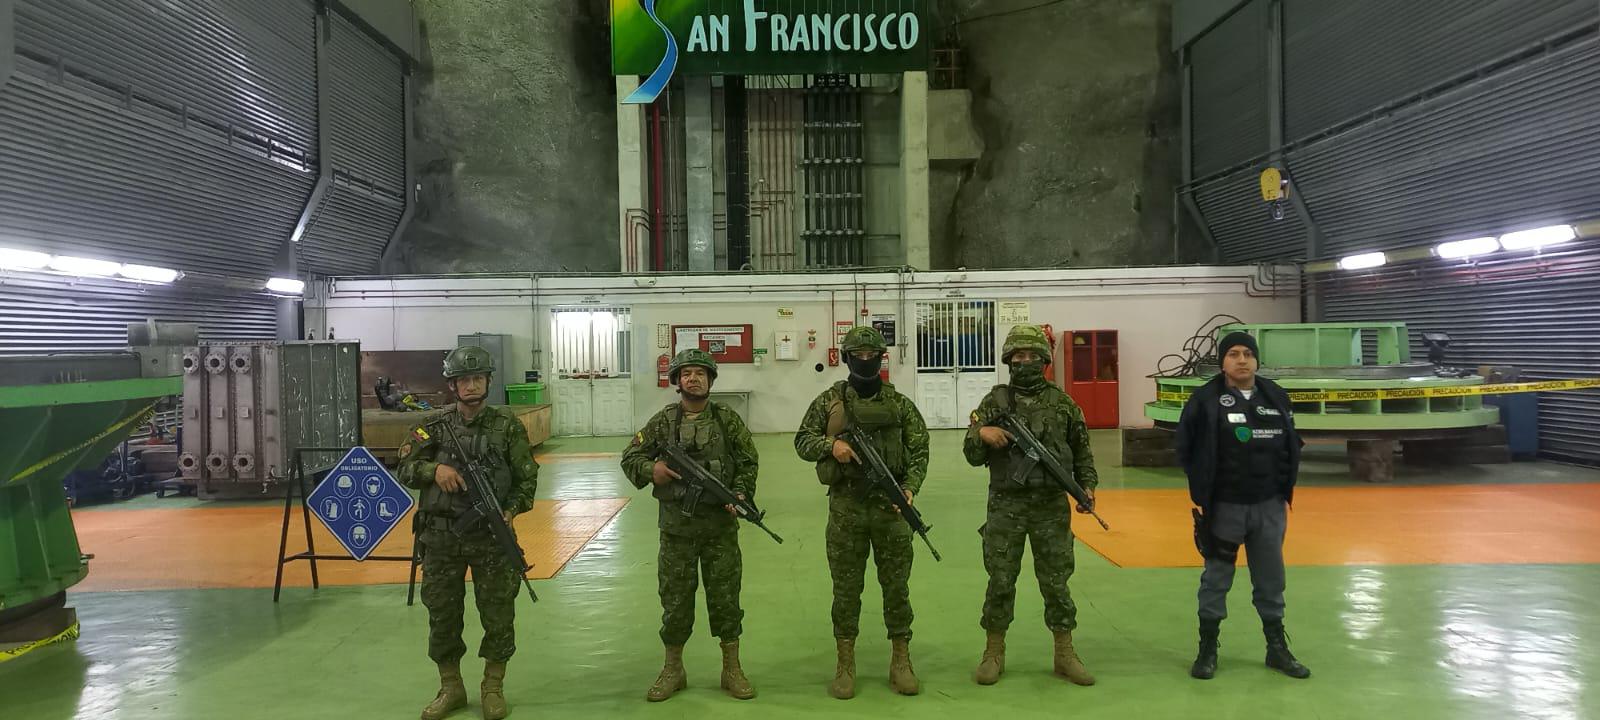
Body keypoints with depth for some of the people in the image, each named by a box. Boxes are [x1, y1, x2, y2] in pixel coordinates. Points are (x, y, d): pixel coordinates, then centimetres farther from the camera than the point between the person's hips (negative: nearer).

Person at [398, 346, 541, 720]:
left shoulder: (507, 426, -3)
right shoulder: (434, 426, 3)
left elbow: (527, 478, -1)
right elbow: (406, 469, 3)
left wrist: (511, 511, -16)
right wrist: (434, 468, -17)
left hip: (490, 535, -2)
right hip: (440, 536, 2)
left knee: (498, 614, 5)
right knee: (442, 614, 10)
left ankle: (493, 688, 22)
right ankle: (450, 688, 27)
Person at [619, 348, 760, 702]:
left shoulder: (727, 419, 1)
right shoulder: (662, 421, 2)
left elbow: (749, 463, 3)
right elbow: (630, 457, 6)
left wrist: (740, 494, -14)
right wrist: (651, 468, -14)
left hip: (721, 525, 0)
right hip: (676, 526, 0)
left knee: (725, 596, 6)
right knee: (675, 597, 9)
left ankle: (732, 670, 20)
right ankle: (673, 670, 24)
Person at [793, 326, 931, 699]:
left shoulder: (900, 403, 4)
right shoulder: (829, 400, 3)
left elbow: (919, 450, 3)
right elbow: (802, 441, 6)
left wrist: (910, 487, -13)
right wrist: (831, 445, -13)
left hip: (891, 506, 1)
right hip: (846, 507, 0)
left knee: (897, 586, 7)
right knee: (846, 588, 7)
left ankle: (901, 661, 20)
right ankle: (845, 664, 18)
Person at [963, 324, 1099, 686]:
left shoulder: (1062, 403, 5)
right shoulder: (995, 401, 2)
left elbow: (1082, 452, 13)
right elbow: (973, 456, 1)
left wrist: (1087, 486, 0)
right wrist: (981, 433, -19)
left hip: (1052, 506, 1)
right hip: (1006, 506, -1)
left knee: (1056, 582, 7)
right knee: (1000, 582, 5)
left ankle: (1065, 654, 19)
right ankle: (994, 653, 18)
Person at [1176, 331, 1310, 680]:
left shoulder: (1276, 397, 5)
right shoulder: (1205, 400, -9)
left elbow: (1291, 447, 12)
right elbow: (1187, 449, -6)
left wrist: (1285, 491, 8)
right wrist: (1204, 489, -5)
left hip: (1269, 507, 4)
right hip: (1224, 507, -4)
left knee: (1271, 580, 14)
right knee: (1216, 579, 6)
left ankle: (1277, 648, 27)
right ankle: (1207, 649, 18)